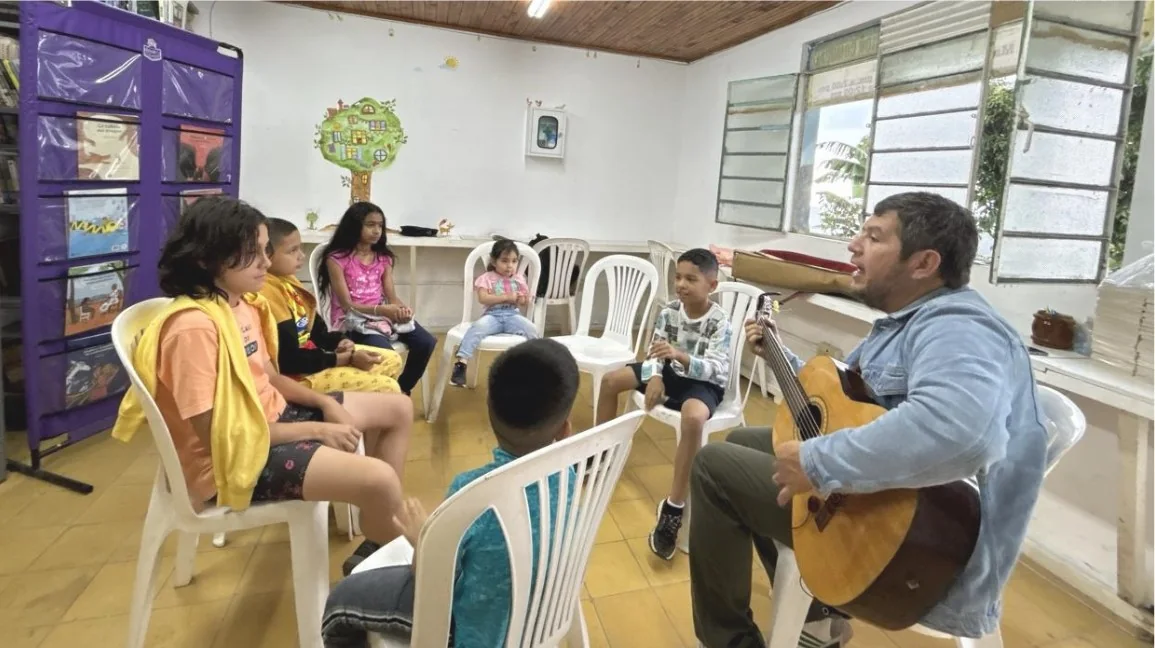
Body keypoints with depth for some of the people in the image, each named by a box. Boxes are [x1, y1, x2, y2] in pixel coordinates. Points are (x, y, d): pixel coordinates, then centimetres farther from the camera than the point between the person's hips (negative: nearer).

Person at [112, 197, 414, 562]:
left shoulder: (245, 304, 2)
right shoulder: (194, 326, -25)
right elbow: (217, 432, -24)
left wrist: (325, 404, -4)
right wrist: (315, 430, -19)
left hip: (272, 417, 10)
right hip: (234, 456, -10)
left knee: (398, 410, 12)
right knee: (379, 479, -27)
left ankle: (379, 543, 19)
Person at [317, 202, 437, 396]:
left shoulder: (383, 257, 11)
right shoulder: (336, 259, -6)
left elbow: (392, 296, 5)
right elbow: (347, 305, -12)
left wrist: (402, 308, -19)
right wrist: (382, 309, -26)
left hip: (384, 314, 6)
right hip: (352, 319, -6)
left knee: (427, 343, -16)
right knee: (385, 352, -35)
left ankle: (402, 389, 4)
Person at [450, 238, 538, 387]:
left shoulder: (519, 278, 13)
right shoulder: (487, 278, 2)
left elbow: (526, 300, 18)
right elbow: (483, 298, -13)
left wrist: (521, 299, -8)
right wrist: (507, 297, -17)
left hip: (513, 315, 3)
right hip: (492, 315, -3)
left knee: (532, 330, -26)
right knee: (477, 328, -35)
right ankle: (461, 362, -36)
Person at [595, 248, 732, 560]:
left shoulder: (720, 323, -20)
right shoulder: (668, 312, -5)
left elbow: (716, 370, -30)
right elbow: (655, 353, -3)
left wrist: (680, 356, -46)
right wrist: (655, 378, -24)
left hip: (704, 383, -6)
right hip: (671, 373, 7)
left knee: (693, 417, -40)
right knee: (611, 380, 0)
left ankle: (674, 507, -30)